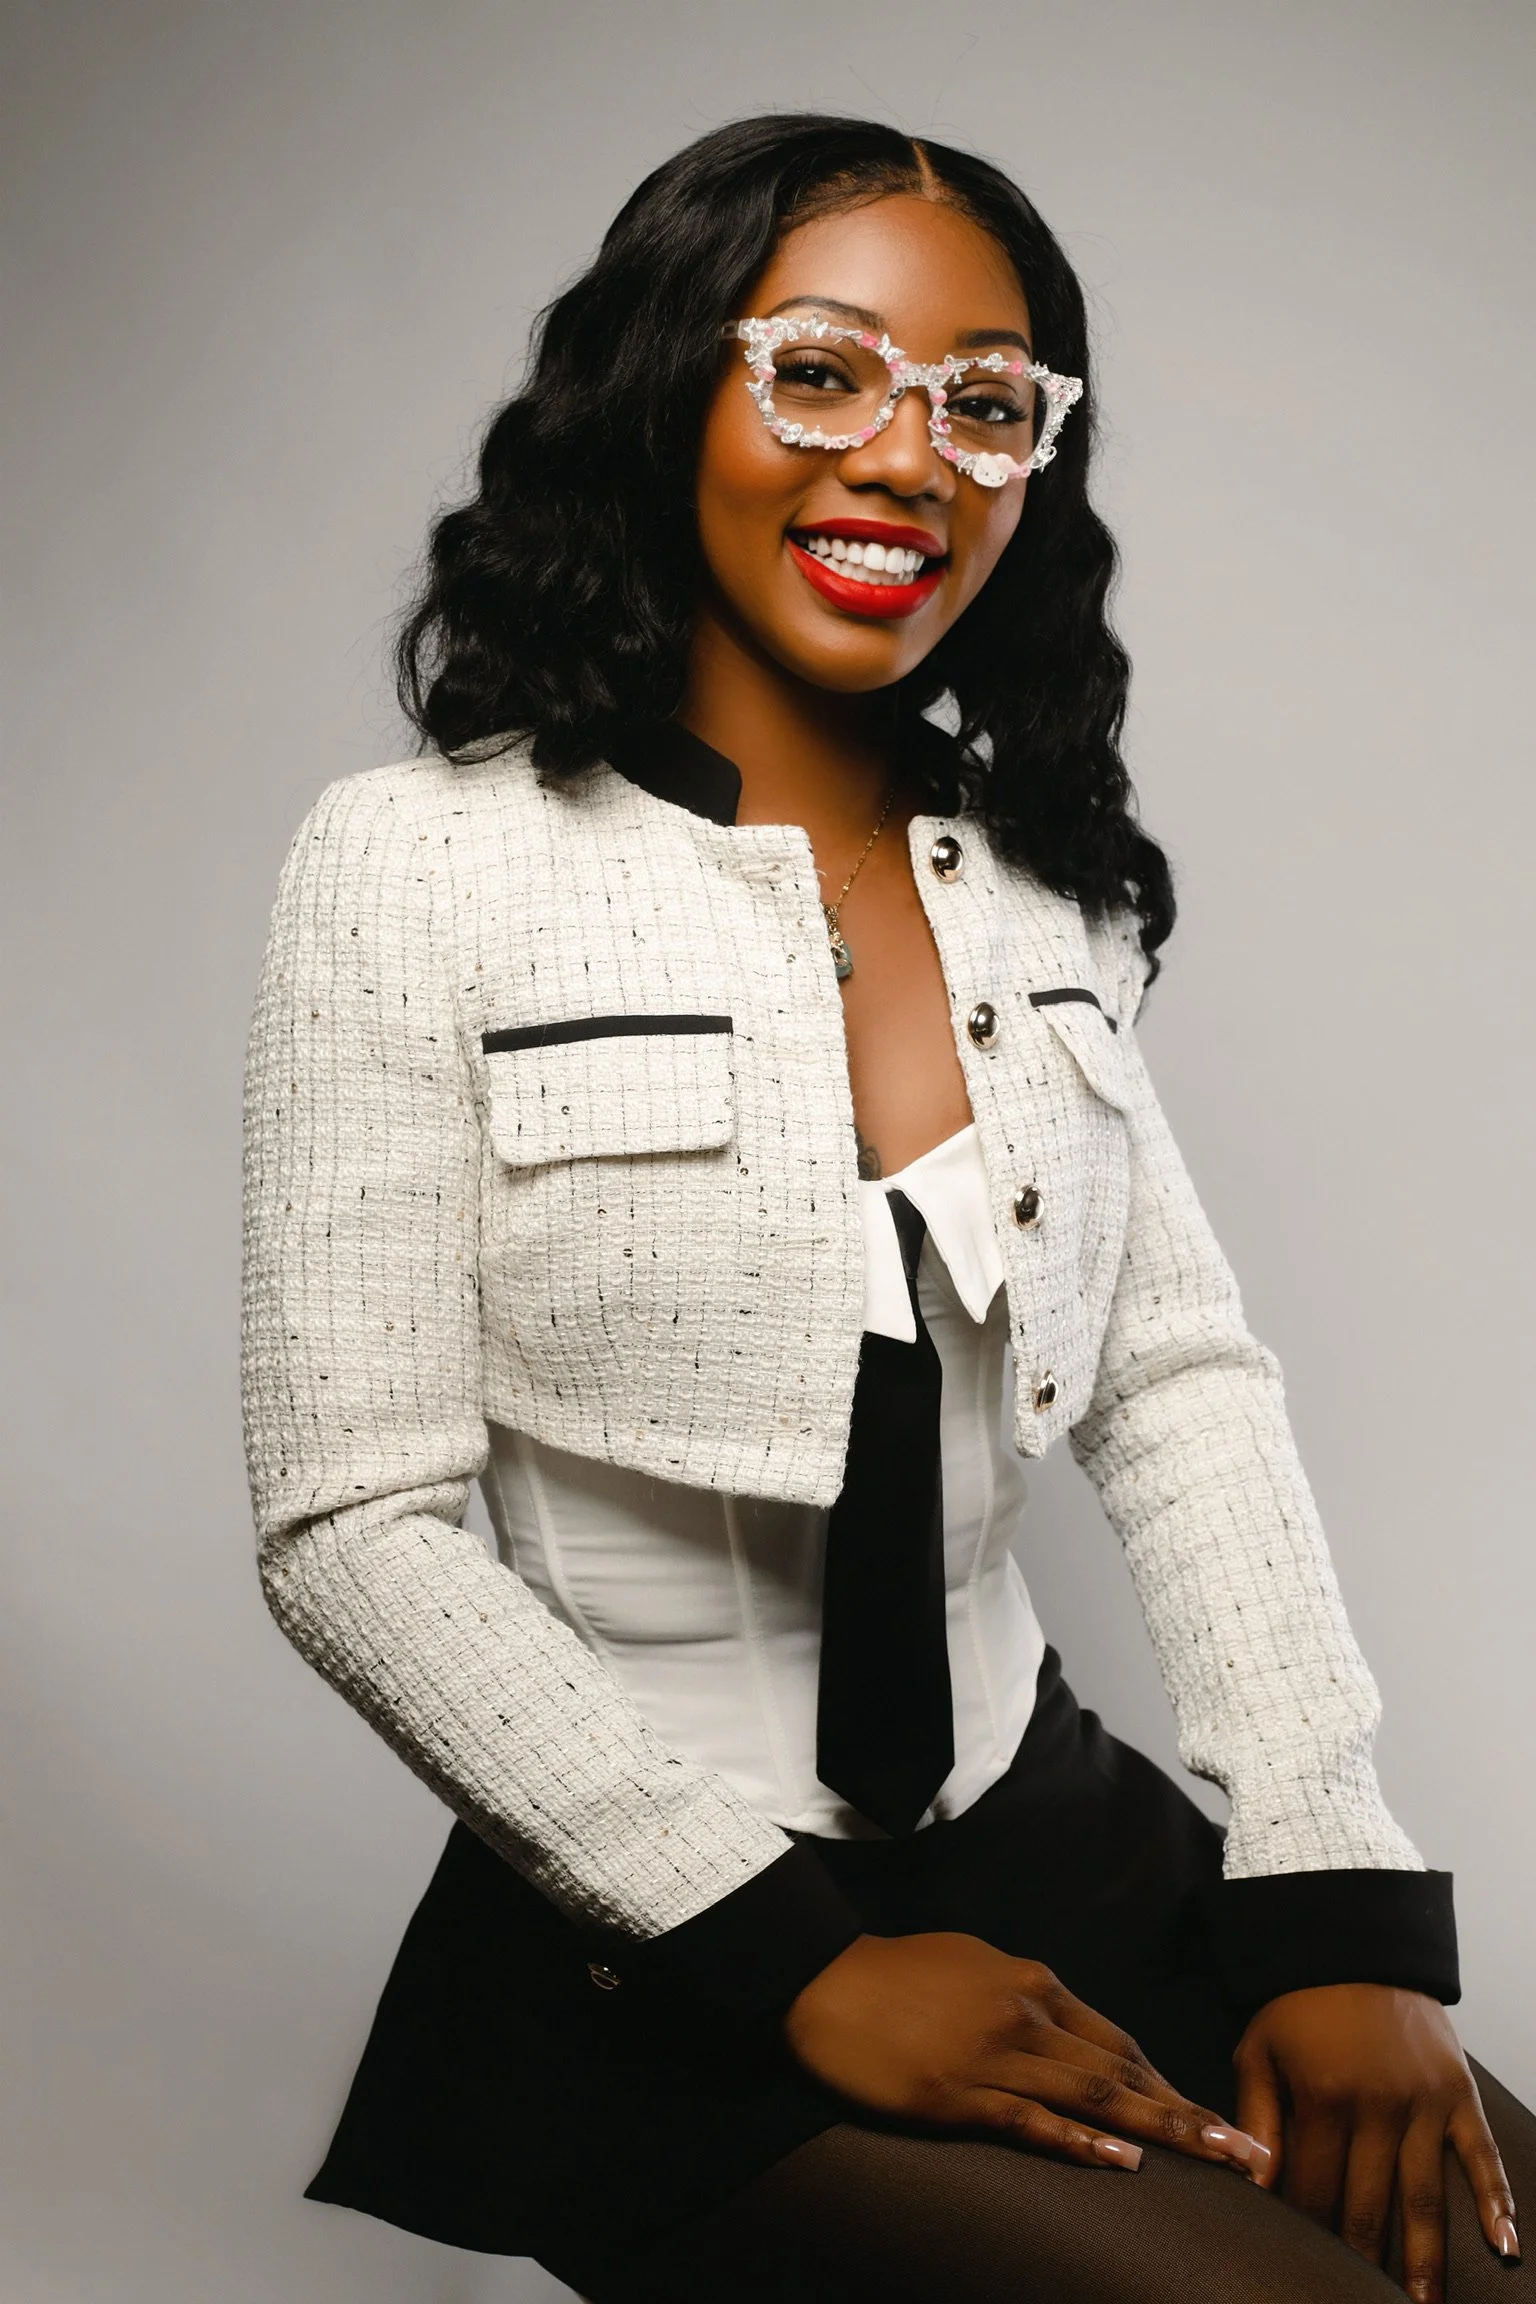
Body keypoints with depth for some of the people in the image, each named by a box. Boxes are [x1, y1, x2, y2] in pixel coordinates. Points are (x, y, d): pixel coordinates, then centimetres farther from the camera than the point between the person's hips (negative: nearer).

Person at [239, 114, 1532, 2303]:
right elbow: (351, 1532, -13)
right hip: (667, 1960, -4)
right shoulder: (421, 867, -10)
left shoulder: (1039, 879, 7)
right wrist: (797, 1964, -16)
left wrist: (1341, 1903, -7)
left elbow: (1185, 1386, 3)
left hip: (1060, 1840, 5)